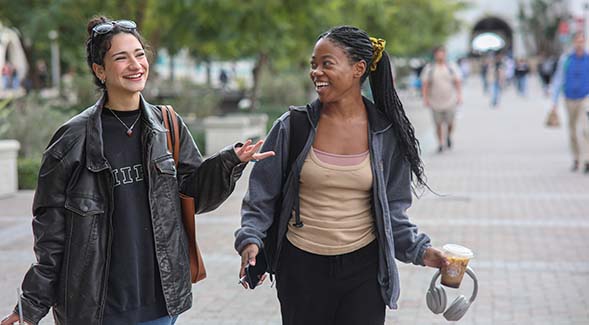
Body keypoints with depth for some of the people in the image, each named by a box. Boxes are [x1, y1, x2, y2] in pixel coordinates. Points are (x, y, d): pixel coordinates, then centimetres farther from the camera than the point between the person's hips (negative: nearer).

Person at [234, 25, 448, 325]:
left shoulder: (386, 134, -2)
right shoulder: (293, 127, -4)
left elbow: (392, 208, 5)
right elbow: (261, 196, 0)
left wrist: (420, 250, -7)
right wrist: (250, 239, -15)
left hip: (363, 268, 0)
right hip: (301, 267, 0)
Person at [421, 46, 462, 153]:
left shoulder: (452, 67, 4)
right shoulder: (429, 68, 1)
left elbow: (457, 82, 3)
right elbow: (425, 84, -2)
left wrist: (459, 96, -5)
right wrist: (425, 99, -9)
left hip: (450, 100, 0)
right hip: (435, 102, 0)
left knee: (450, 122, 3)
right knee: (438, 124, 2)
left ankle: (448, 136, 34)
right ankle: (440, 143, 18)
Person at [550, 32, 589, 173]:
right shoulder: (565, 59, -4)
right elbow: (558, 80, -1)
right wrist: (554, 101, -4)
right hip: (570, 100, 2)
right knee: (573, 131, 12)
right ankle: (576, 160, 28)